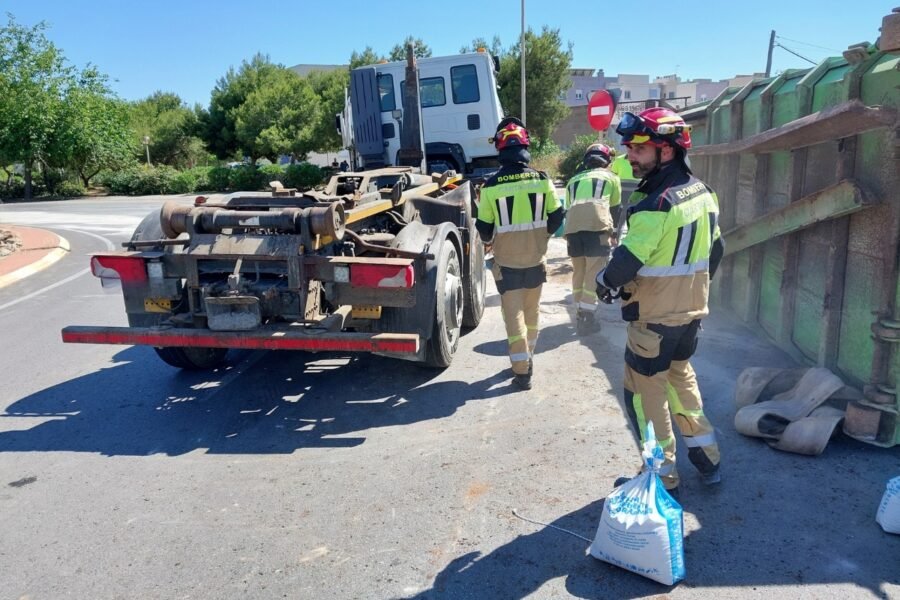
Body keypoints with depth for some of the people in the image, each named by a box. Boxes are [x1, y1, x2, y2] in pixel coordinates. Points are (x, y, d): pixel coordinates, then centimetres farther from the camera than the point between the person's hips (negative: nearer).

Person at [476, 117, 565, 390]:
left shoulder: (491, 186, -14)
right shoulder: (542, 180, -8)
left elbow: (484, 228, -5)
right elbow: (557, 216, 1)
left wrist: (491, 240, 17)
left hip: (506, 262, -3)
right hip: (536, 259, 3)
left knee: (514, 314, 5)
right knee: (531, 311, 20)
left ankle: (522, 371, 4)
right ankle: (527, 360, 35)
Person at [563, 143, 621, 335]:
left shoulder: (573, 180, 30)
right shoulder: (611, 177, 22)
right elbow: (615, 207, 30)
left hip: (573, 229, 4)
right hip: (598, 228, -3)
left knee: (578, 273, 16)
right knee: (593, 275, 0)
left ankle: (579, 315, 22)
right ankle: (587, 319, 0)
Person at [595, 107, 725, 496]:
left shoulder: (656, 204, -25)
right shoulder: (702, 192, 3)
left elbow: (628, 259, -23)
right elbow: (716, 249, 13)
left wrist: (605, 283, -3)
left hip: (654, 318, -8)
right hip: (692, 310, 9)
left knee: (646, 391, 7)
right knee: (681, 374, 25)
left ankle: (662, 475, 18)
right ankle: (706, 458, 34)